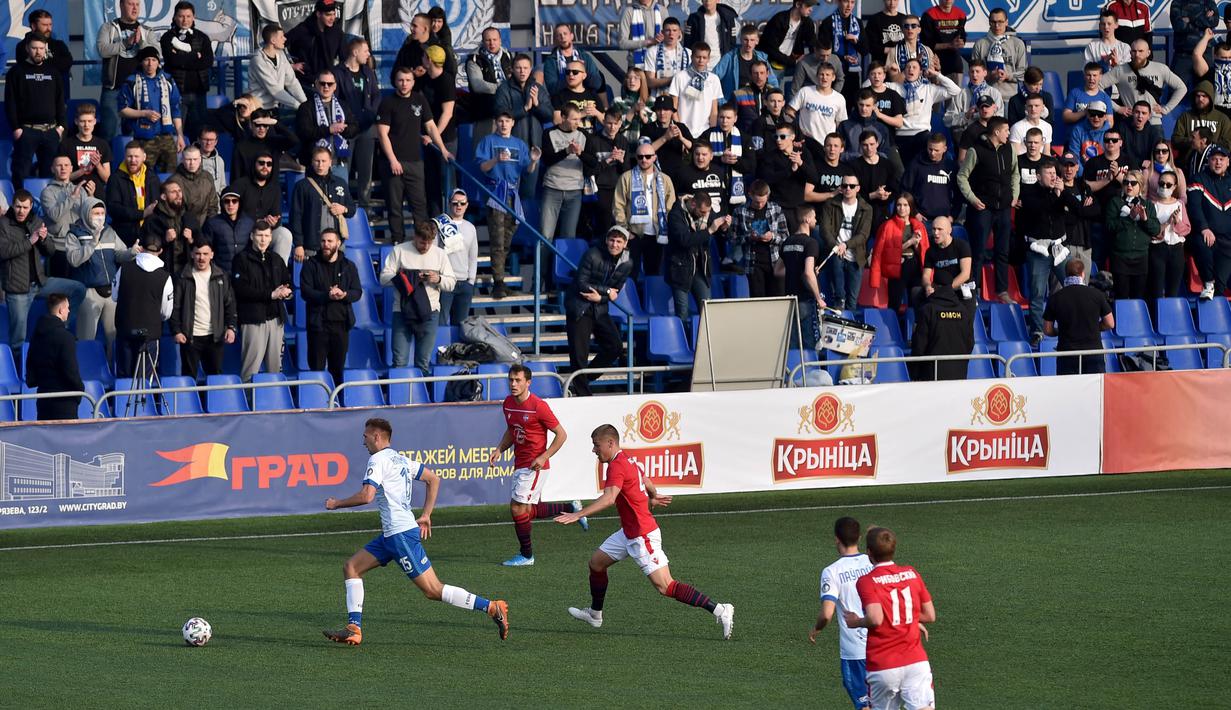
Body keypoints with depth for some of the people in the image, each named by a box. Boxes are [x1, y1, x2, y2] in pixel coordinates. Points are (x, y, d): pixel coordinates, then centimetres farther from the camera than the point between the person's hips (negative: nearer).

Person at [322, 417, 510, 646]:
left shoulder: (378, 460, -10)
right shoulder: (400, 460, 18)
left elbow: (366, 496, -23)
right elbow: (434, 479, 24)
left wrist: (337, 504, -7)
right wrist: (426, 516, 23)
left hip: (401, 533, -10)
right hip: (392, 534, 10)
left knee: (433, 590, -9)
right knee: (351, 567, 9)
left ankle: (492, 608, -10)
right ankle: (354, 629, 3)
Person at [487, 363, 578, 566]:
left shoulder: (538, 406, -17)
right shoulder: (508, 404, 5)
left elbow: (561, 434, -12)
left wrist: (543, 457, -20)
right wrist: (499, 450, 4)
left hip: (534, 466, -8)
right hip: (520, 464, 8)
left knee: (518, 508, -9)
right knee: (530, 511, 14)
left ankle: (526, 555, 5)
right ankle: (571, 508, 32)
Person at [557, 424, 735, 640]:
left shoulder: (617, 466, -19)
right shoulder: (628, 462, 11)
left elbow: (609, 498, -35)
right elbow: (650, 488, 27)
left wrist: (578, 515, -42)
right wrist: (652, 500, 49)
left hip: (643, 536, -10)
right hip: (629, 532, 10)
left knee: (665, 587, -13)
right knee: (597, 562, 19)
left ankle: (719, 611, -14)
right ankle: (595, 615, 36)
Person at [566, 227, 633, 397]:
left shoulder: (626, 264, 1)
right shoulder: (593, 255, -14)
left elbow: (615, 292, 3)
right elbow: (581, 284, -17)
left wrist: (599, 297, -16)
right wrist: (607, 291, -13)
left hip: (599, 309, 5)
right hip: (579, 308, -5)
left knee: (615, 347, 0)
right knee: (579, 353, -7)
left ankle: (586, 378, 17)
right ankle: (582, 394, 3)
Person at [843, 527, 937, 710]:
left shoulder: (866, 582, -6)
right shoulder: (911, 574, 7)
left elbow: (875, 619, -21)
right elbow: (930, 616, 11)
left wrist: (856, 622, -1)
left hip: (883, 666, -2)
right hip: (916, 662, 2)